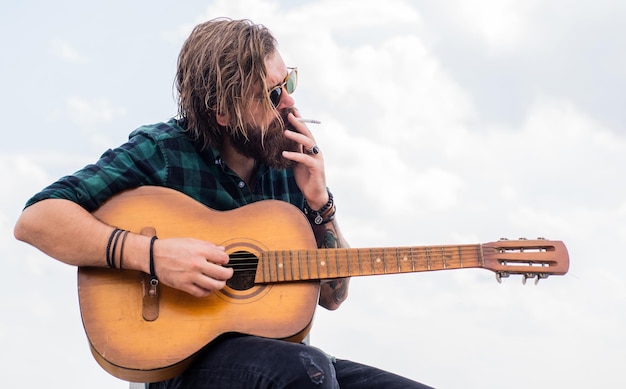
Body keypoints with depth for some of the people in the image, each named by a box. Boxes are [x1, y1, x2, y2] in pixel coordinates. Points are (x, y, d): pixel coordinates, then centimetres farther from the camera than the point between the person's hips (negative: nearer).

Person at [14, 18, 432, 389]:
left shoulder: (291, 163, 7)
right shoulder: (162, 151, -7)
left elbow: (332, 295, 10)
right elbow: (35, 219, -14)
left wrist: (320, 203, -6)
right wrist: (152, 253, -25)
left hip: (278, 353, 5)